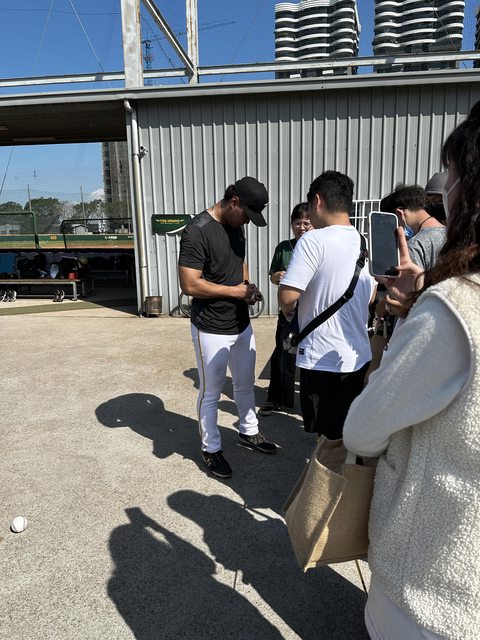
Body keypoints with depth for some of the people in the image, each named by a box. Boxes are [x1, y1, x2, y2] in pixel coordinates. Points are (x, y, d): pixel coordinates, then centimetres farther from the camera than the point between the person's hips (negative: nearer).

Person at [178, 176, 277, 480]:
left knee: (245, 384, 22)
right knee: (211, 393, 9)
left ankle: (249, 433, 43)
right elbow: (190, 285, -25)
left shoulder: (236, 226, 5)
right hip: (212, 330, -8)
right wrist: (235, 291, -18)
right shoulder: (197, 231, -20)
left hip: (242, 324, 8)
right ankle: (211, 449, 28)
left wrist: (248, 286, 2)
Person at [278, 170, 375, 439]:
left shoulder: (314, 240, -18)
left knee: (330, 439, 9)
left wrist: (289, 312, -2)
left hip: (323, 359, -7)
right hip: (359, 356, 7)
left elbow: (287, 296, -23)